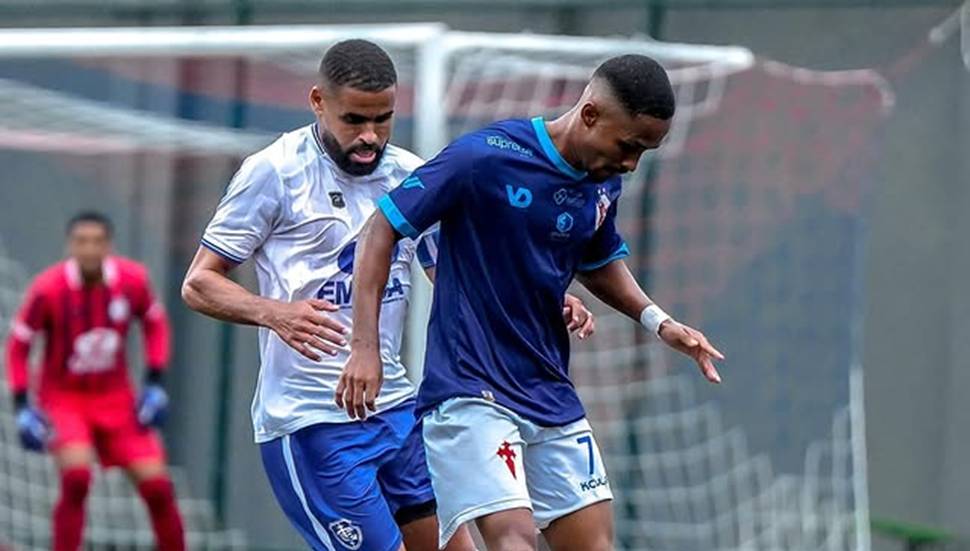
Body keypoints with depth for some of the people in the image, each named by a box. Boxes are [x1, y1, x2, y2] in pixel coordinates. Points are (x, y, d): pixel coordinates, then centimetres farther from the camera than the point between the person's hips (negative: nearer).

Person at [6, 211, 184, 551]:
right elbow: (18, 344, -7)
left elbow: (155, 322, 8)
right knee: (77, 477, -26)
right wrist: (22, 406, -13)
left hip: (116, 398, 3)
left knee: (156, 486, -3)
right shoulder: (48, 289, -19)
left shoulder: (132, 280, -11)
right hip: (62, 397, -3)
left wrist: (155, 383, 0)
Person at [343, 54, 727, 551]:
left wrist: (657, 321, 8)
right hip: (468, 393, -7)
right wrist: (365, 348, -14)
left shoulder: (604, 183, 6)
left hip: (552, 395, 7)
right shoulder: (485, 157, -15)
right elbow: (383, 229, -9)